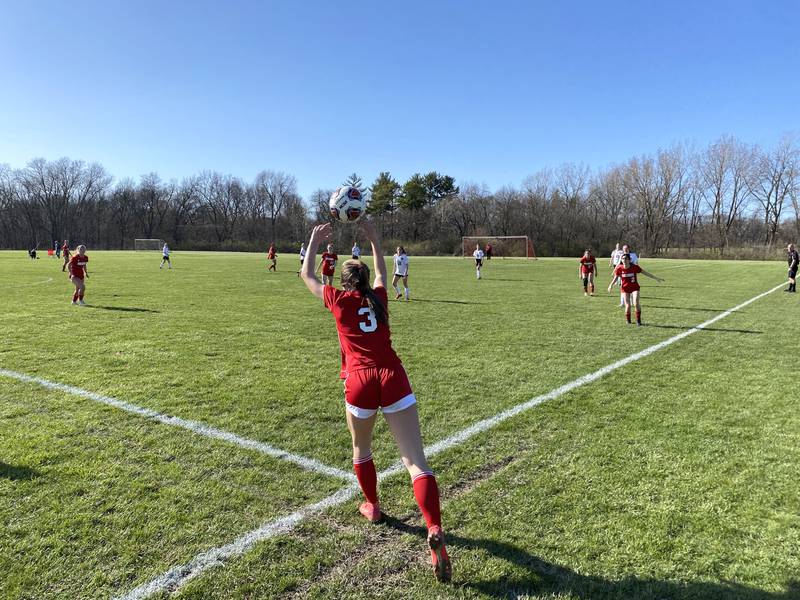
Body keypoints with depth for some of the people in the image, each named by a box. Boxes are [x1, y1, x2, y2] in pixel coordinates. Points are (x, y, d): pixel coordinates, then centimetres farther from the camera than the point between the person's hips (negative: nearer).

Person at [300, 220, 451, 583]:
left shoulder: (338, 300, 10)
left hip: (360, 380, -1)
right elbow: (382, 272, 40)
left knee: (361, 449, 27)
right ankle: (435, 533, -18)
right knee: (416, 461, -4)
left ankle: (373, 507, 42)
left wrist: (314, 241, 36)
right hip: (393, 377, 2)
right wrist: (373, 238, 45)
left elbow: (307, 276, 28)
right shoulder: (378, 297, 17)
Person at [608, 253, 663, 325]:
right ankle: (628, 320, 20)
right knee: (627, 305, -6)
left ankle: (638, 320, 3)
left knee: (636, 303, -19)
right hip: (625, 289, 1)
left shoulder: (635, 267, -11)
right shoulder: (619, 268, -9)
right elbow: (615, 277, 6)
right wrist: (611, 285, -2)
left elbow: (645, 273, -3)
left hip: (635, 288, -1)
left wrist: (656, 278, 0)